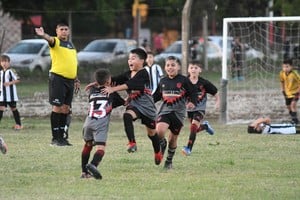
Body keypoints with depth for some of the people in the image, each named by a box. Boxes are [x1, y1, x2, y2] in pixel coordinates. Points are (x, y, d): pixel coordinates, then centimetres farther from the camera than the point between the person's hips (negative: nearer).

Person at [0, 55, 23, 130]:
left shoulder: (11, 71, -10)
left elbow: (17, 80, -15)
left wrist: (10, 83, -26)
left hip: (10, 94, -6)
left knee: (13, 108, 3)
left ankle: (18, 124, 13)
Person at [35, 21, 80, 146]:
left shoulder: (71, 45, 19)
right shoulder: (56, 42, -4)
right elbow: (51, 40, -29)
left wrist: (76, 79, 25)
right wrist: (44, 35, -52)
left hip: (70, 80, 7)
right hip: (58, 78, -7)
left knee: (65, 108, 9)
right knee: (57, 107, -8)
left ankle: (61, 136, 14)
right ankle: (55, 138, -7)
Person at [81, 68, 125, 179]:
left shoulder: (92, 90, 23)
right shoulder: (111, 92, 17)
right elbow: (123, 102, 28)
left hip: (88, 122, 4)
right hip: (101, 123, -4)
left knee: (88, 144, 25)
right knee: (100, 148, -13)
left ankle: (84, 171, 26)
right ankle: (93, 164, -42)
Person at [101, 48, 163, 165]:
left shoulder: (143, 74, -17)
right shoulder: (128, 74, 5)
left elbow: (130, 84, -31)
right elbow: (115, 80, -4)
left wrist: (113, 89, -40)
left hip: (146, 106, -4)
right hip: (134, 104, 4)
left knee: (151, 132, 12)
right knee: (127, 116, -31)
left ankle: (158, 153, 37)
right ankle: (132, 143, -31)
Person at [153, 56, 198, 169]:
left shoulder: (184, 80, -3)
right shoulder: (163, 81, 7)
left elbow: (193, 93, -1)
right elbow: (158, 95, 19)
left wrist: (192, 102, -19)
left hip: (178, 113, -1)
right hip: (164, 110, 1)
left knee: (173, 138, 7)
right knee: (159, 131, -24)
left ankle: (169, 161, 26)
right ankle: (162, 144, 10)